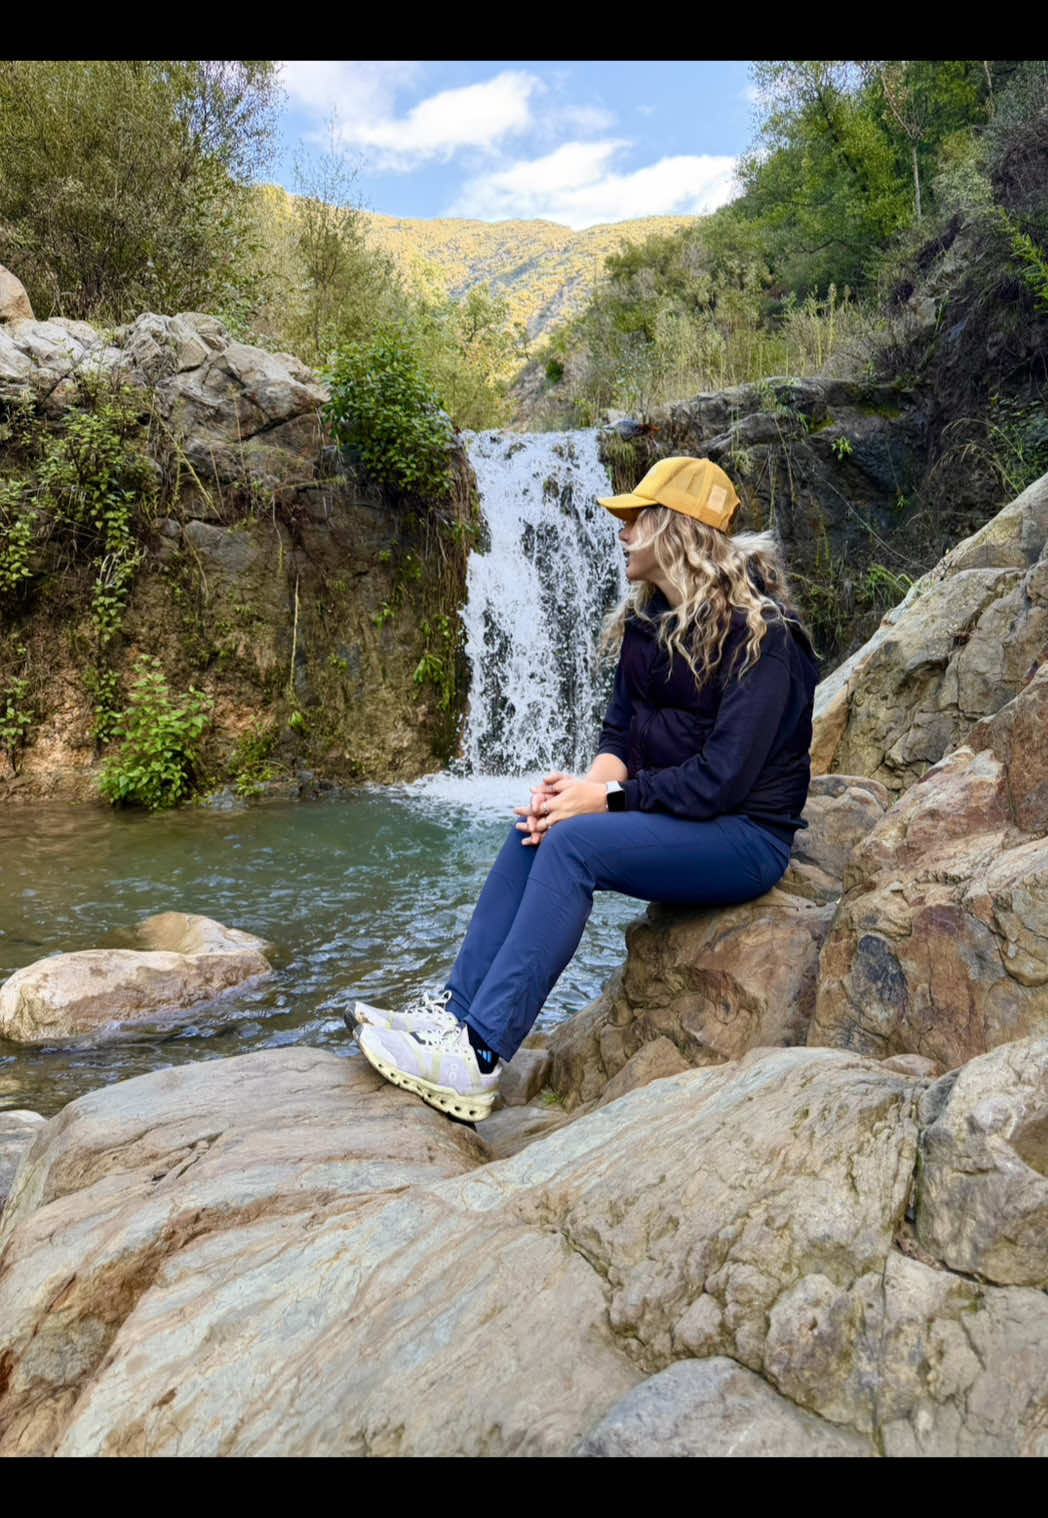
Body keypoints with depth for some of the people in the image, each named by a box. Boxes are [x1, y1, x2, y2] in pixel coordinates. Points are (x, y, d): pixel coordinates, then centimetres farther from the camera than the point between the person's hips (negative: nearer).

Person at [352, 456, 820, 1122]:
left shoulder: (758, 633, -17)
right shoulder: (648, 619, 9)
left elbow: (723, 779, -23)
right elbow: (622, 730, 10)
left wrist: (606, 798, -21)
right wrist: (585, 782, -11)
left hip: (747, 836, -8)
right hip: (671, 814, 8)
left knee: (572, 843, -28)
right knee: (533, 830, -14)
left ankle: (478, 1060, -29)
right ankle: (453, 1014, -15)